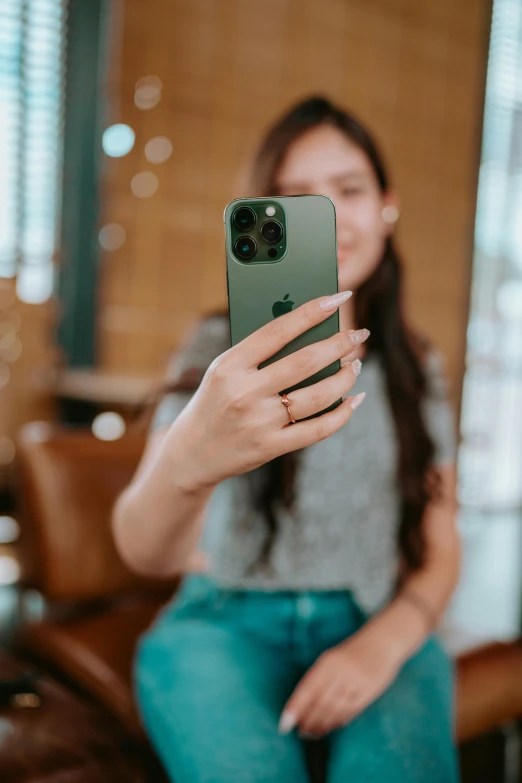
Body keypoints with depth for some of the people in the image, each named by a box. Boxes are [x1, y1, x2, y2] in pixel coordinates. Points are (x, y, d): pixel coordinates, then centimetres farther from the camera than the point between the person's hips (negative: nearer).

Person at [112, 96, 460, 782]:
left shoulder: (419, 370, 6)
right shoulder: (221, 348, -5)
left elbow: (439, 550, 8)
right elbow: (145, 553, -19)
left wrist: (384, 642, -13)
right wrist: (189, 462, -43)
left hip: (374, 624, 2)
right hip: (230, 621, -2)